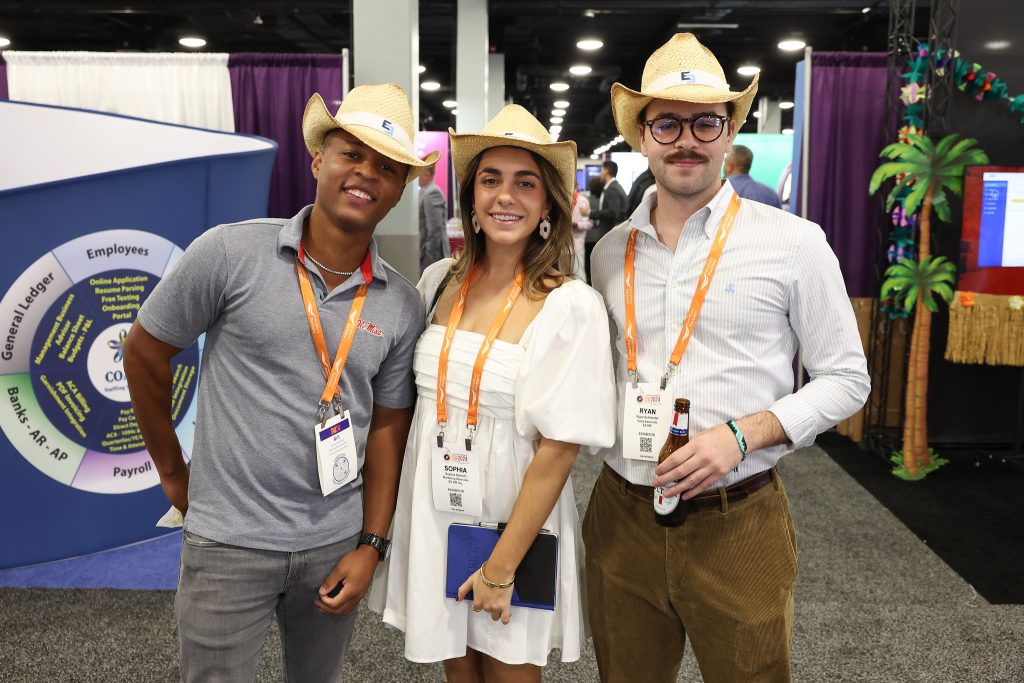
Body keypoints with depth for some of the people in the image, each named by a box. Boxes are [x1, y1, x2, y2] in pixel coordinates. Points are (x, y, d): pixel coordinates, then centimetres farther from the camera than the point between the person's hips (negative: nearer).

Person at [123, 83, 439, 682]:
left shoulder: (403, 306, -2)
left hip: (336, 545, 3)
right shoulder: (231, 252, -12)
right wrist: (172, 471, 4)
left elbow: (388, 425, 3)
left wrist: (371, 546, 1)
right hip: (230, 543, -3)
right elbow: (145, 351, -2)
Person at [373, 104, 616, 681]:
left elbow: (558, 449, -16)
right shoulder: (439, 282, -1)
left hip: (514, 524, -4)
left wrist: (501, 569, -14)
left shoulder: (571, 307, -16)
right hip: (433, 517, 4)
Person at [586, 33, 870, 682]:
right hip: (622, 517, 4)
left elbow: (846, 378, -3)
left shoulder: (793, 242, -7)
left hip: (738, 525, -3)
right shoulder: (611, 250, 5)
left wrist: (743, 434, -17)